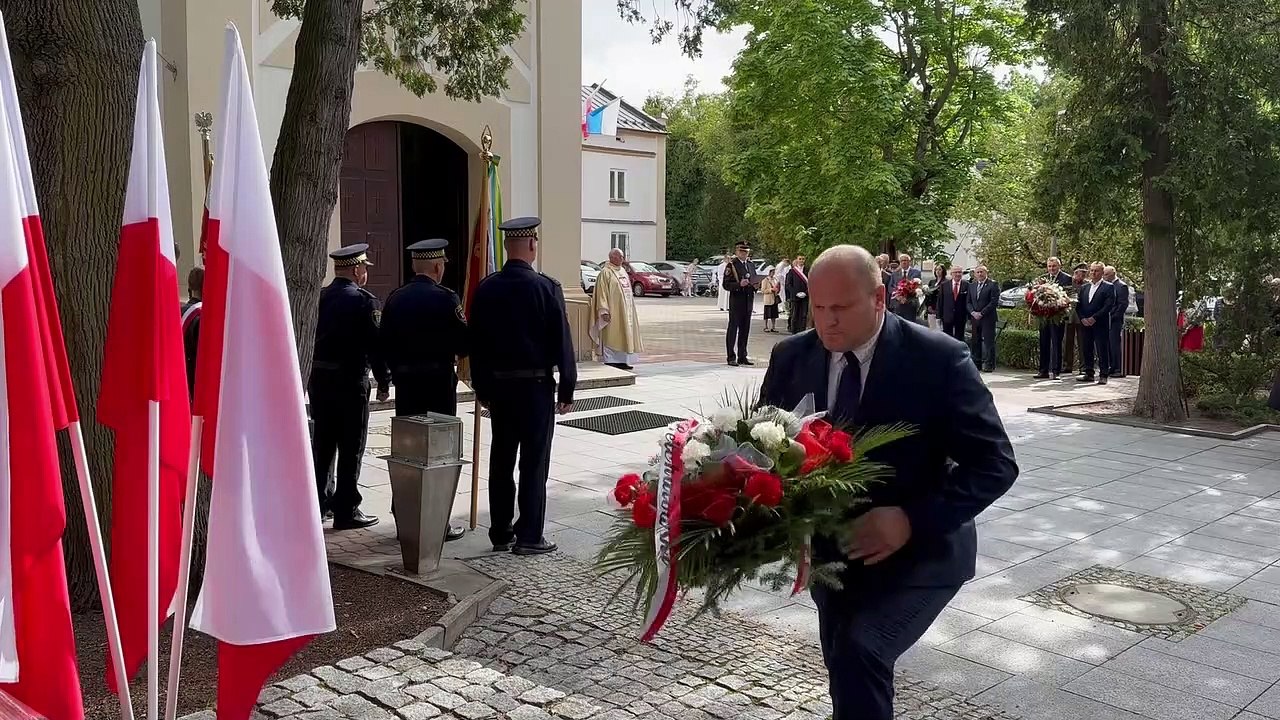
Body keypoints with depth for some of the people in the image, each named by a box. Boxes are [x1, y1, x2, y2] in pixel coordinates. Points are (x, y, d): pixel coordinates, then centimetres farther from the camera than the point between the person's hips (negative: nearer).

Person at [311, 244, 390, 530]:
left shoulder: (318, 297, 5)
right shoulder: (362, 300, -13)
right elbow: (375, 344, -14)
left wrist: (311, 373, 17)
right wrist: (384, 381, -4)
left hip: (318, 378, 7)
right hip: (350, 381, -6)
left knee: (322, 442, 16)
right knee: (351, 447, 2)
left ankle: (317, 502, 25)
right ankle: (346, 510, 7)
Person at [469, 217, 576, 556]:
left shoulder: (485, 288, 3)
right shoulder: (546, 287, -10)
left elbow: (476, 342, 8)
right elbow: (562, 341, -8)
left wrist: (482, 388, 16)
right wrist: (567, 389, 0)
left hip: (498, 386, 5)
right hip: (536, 386, -5)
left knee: (501, 461, 12)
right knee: (534, 463, 2)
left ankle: (500, 533, 19)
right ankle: (529, 536, 6)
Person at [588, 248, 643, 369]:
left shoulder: (623, 271, 15)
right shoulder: (606, 272, -9)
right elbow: (602, 292, -14)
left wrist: (630, 307, 18)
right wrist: (604, 310, -21)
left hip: (625, 311, 8)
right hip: (613, 311, -8)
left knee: (622, 336, 9)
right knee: (611, 336, -5)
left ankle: (622, 360, 14)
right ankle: (610, 361, -1)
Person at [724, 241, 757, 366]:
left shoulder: (751, 266, 17)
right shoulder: (731, 265, -5)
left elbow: (754, 282, 27)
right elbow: (725, 285, -10)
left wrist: (754, 286, 4)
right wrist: (739, 284, -23)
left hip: (748, 301, 7)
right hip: (736, 302, -7)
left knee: (745, 330, 9)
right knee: (733, 329, -2)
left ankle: (742, 356, 16)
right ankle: (731, 357, 1)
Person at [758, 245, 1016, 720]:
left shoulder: (938, 359, -18)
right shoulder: (791, 357, -6)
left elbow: (995, 463, -17)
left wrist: (912, 520, -29)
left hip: (919, 552, -5)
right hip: (831, 550, 5)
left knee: (859, 652, -26)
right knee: (849, 667, 19)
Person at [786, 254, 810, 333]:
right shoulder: (792, 271, 3)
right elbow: (788, 285, 0)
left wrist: (806, 292, -7)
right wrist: (796, 293, -11)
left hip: (805, 296, 2)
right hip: (795, 297, -2)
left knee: (804, 315, -1)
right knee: (795, 315, 1)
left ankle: (802, 332, 2)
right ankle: (794, 332, 6)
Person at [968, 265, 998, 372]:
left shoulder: (992, 285, -3)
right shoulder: (971, 286, 15)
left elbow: (993, 302, -10)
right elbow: (968, 302, 14)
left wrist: (982, 313, -13)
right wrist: (973, 312, -4)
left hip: (988, 318, -5)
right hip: (975, 318, 5)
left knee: (988, 341, -5)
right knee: (976, 342, 6)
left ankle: (989, 364, -3)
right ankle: (977, 363, 12)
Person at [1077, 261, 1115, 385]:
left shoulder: (1108, 287, 0)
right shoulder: (1084, 288, 17)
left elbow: (1108, 305, -10)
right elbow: (1078, 305, 13)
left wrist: (1094, 318, -15)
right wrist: (1083, 318, -4)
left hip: (1101, 324, -5)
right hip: (1085, 324, 5)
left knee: (1102, 350, -3)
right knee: (1086, 350, 7)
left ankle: (1103, 375, 1)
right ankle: (1088, 373, 14)